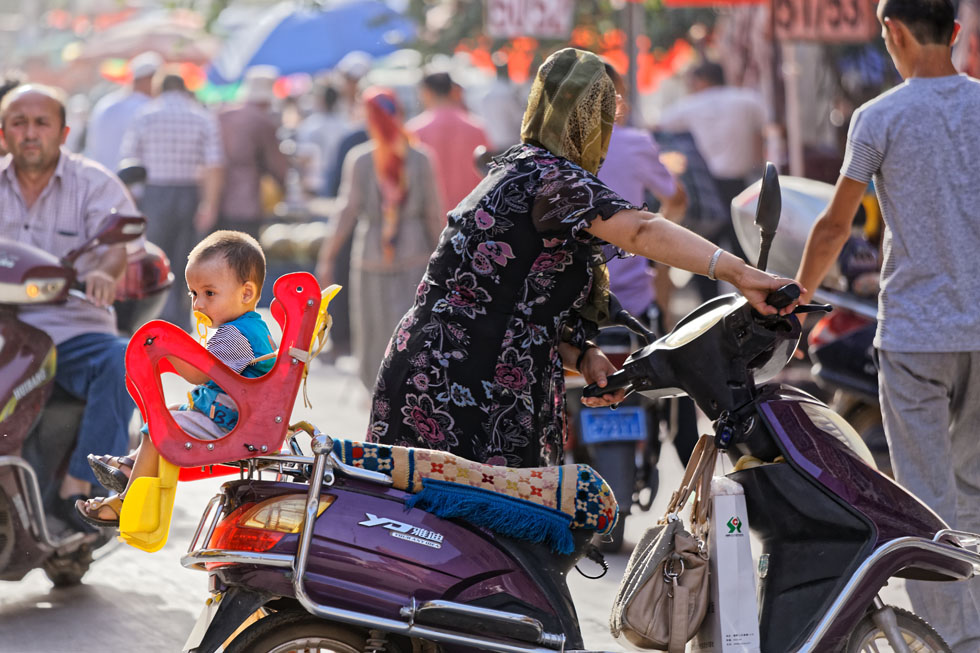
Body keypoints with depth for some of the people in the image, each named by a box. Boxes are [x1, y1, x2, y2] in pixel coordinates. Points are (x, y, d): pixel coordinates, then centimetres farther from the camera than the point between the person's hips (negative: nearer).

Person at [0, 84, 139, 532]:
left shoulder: (95, 185, 3)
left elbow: (117, 244, -13)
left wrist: (104, 272, -38)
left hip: (74, 331, -1)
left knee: (121, 360, -32)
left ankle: (77, 489, -30)